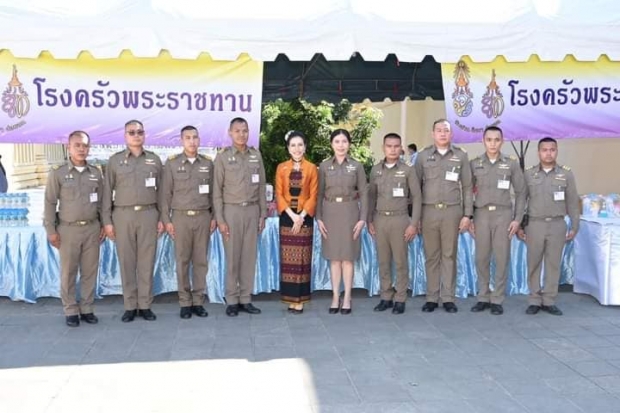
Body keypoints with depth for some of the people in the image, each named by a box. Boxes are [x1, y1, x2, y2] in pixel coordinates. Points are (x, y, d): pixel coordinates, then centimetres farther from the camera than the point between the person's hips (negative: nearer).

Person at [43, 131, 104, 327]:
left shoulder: (96, 173, 7)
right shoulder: (58, 173, -2)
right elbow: (49, 203, -2)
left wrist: (104, 225, 8)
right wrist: (51, 230, -6)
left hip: (92, 228, 3)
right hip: (69, 229, -2)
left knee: (90, 271, 6)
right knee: (68, 273, 3)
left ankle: (87, 309, 16)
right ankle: (71, 311, 13)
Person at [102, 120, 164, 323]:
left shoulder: (154, 160, 9)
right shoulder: (115, 160, 6)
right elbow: (107, 192, 4)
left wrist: (162, 218, 2)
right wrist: (107, 221, -2)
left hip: (148, 215, 1)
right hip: (123, 215, 0)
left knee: (147, 261, 2)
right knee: (126, 262, 3)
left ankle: (145, 305, 10)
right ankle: (130, 306, 11)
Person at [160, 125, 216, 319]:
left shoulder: (208, 163, 7)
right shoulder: (172, 163, 1)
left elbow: (213, 192, 9)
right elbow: (165, 193, 0)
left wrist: (214, 217, 4)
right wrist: (166, 219, -4)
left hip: (203, 217, 2)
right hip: (181, 217, -2)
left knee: (201, 260, 4)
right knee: (182, 261, 2)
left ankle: (198, 301, 12)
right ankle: (185, 303, 10)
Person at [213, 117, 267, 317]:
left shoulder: (256, 156, 7)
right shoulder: (223, 157, -2)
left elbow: (261, 187, 9)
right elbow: (217, 191, -3)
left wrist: (263, 214, 5)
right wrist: (220, 219, -8)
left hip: (252, 211, 3)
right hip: (231, 211, -3)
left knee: (249, 256, 5)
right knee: (232, 257, 1)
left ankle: (246, 299, 13)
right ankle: (232, 301, 10)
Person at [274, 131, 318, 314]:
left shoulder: (312, 168, 1)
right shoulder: (281, 168, 4)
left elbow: (313, 196, -2)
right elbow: (279, 195, 0)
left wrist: (301, 216, -13)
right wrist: (292, 215, -12)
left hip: (305, 217, -1)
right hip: (287, 216, 1)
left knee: (302, 258, 1)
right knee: (288, 258, 3)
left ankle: (300, 299, 5)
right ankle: (290, 298, 9)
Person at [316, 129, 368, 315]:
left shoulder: (357, 166, 2)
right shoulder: (324, 166, 4)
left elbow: (364, 193, 1)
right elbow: (319, 194, 5)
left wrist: (362, 218, -6)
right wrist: (319, 218, -2)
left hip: (349, 212, -1)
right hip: (330, 212, 1)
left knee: (348, 257, 2)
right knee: (334, 257, 6)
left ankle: (346, 298, 10)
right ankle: (335, 297, 14)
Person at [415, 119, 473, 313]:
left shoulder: (461, 156, 6)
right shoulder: (423, 156, 5)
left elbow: (467, 187, 6)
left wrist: (467, 214, -1)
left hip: (452, 211, 0)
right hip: (429, 211, 0)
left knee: (449, 255, 4)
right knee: (431, 255, 4)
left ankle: (448, 298, 10)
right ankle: (431, 298, 10)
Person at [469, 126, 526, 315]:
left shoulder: (512, 164, 3)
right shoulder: (474, 164, 4)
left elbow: (521, 193, 5)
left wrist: (517, 219, -1)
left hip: (503, 214, -1)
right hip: (481, 214, 1)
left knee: (502, 258, 1)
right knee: (482, 258, 5)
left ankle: (497, 299, 10)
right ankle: (483, 297, 16)